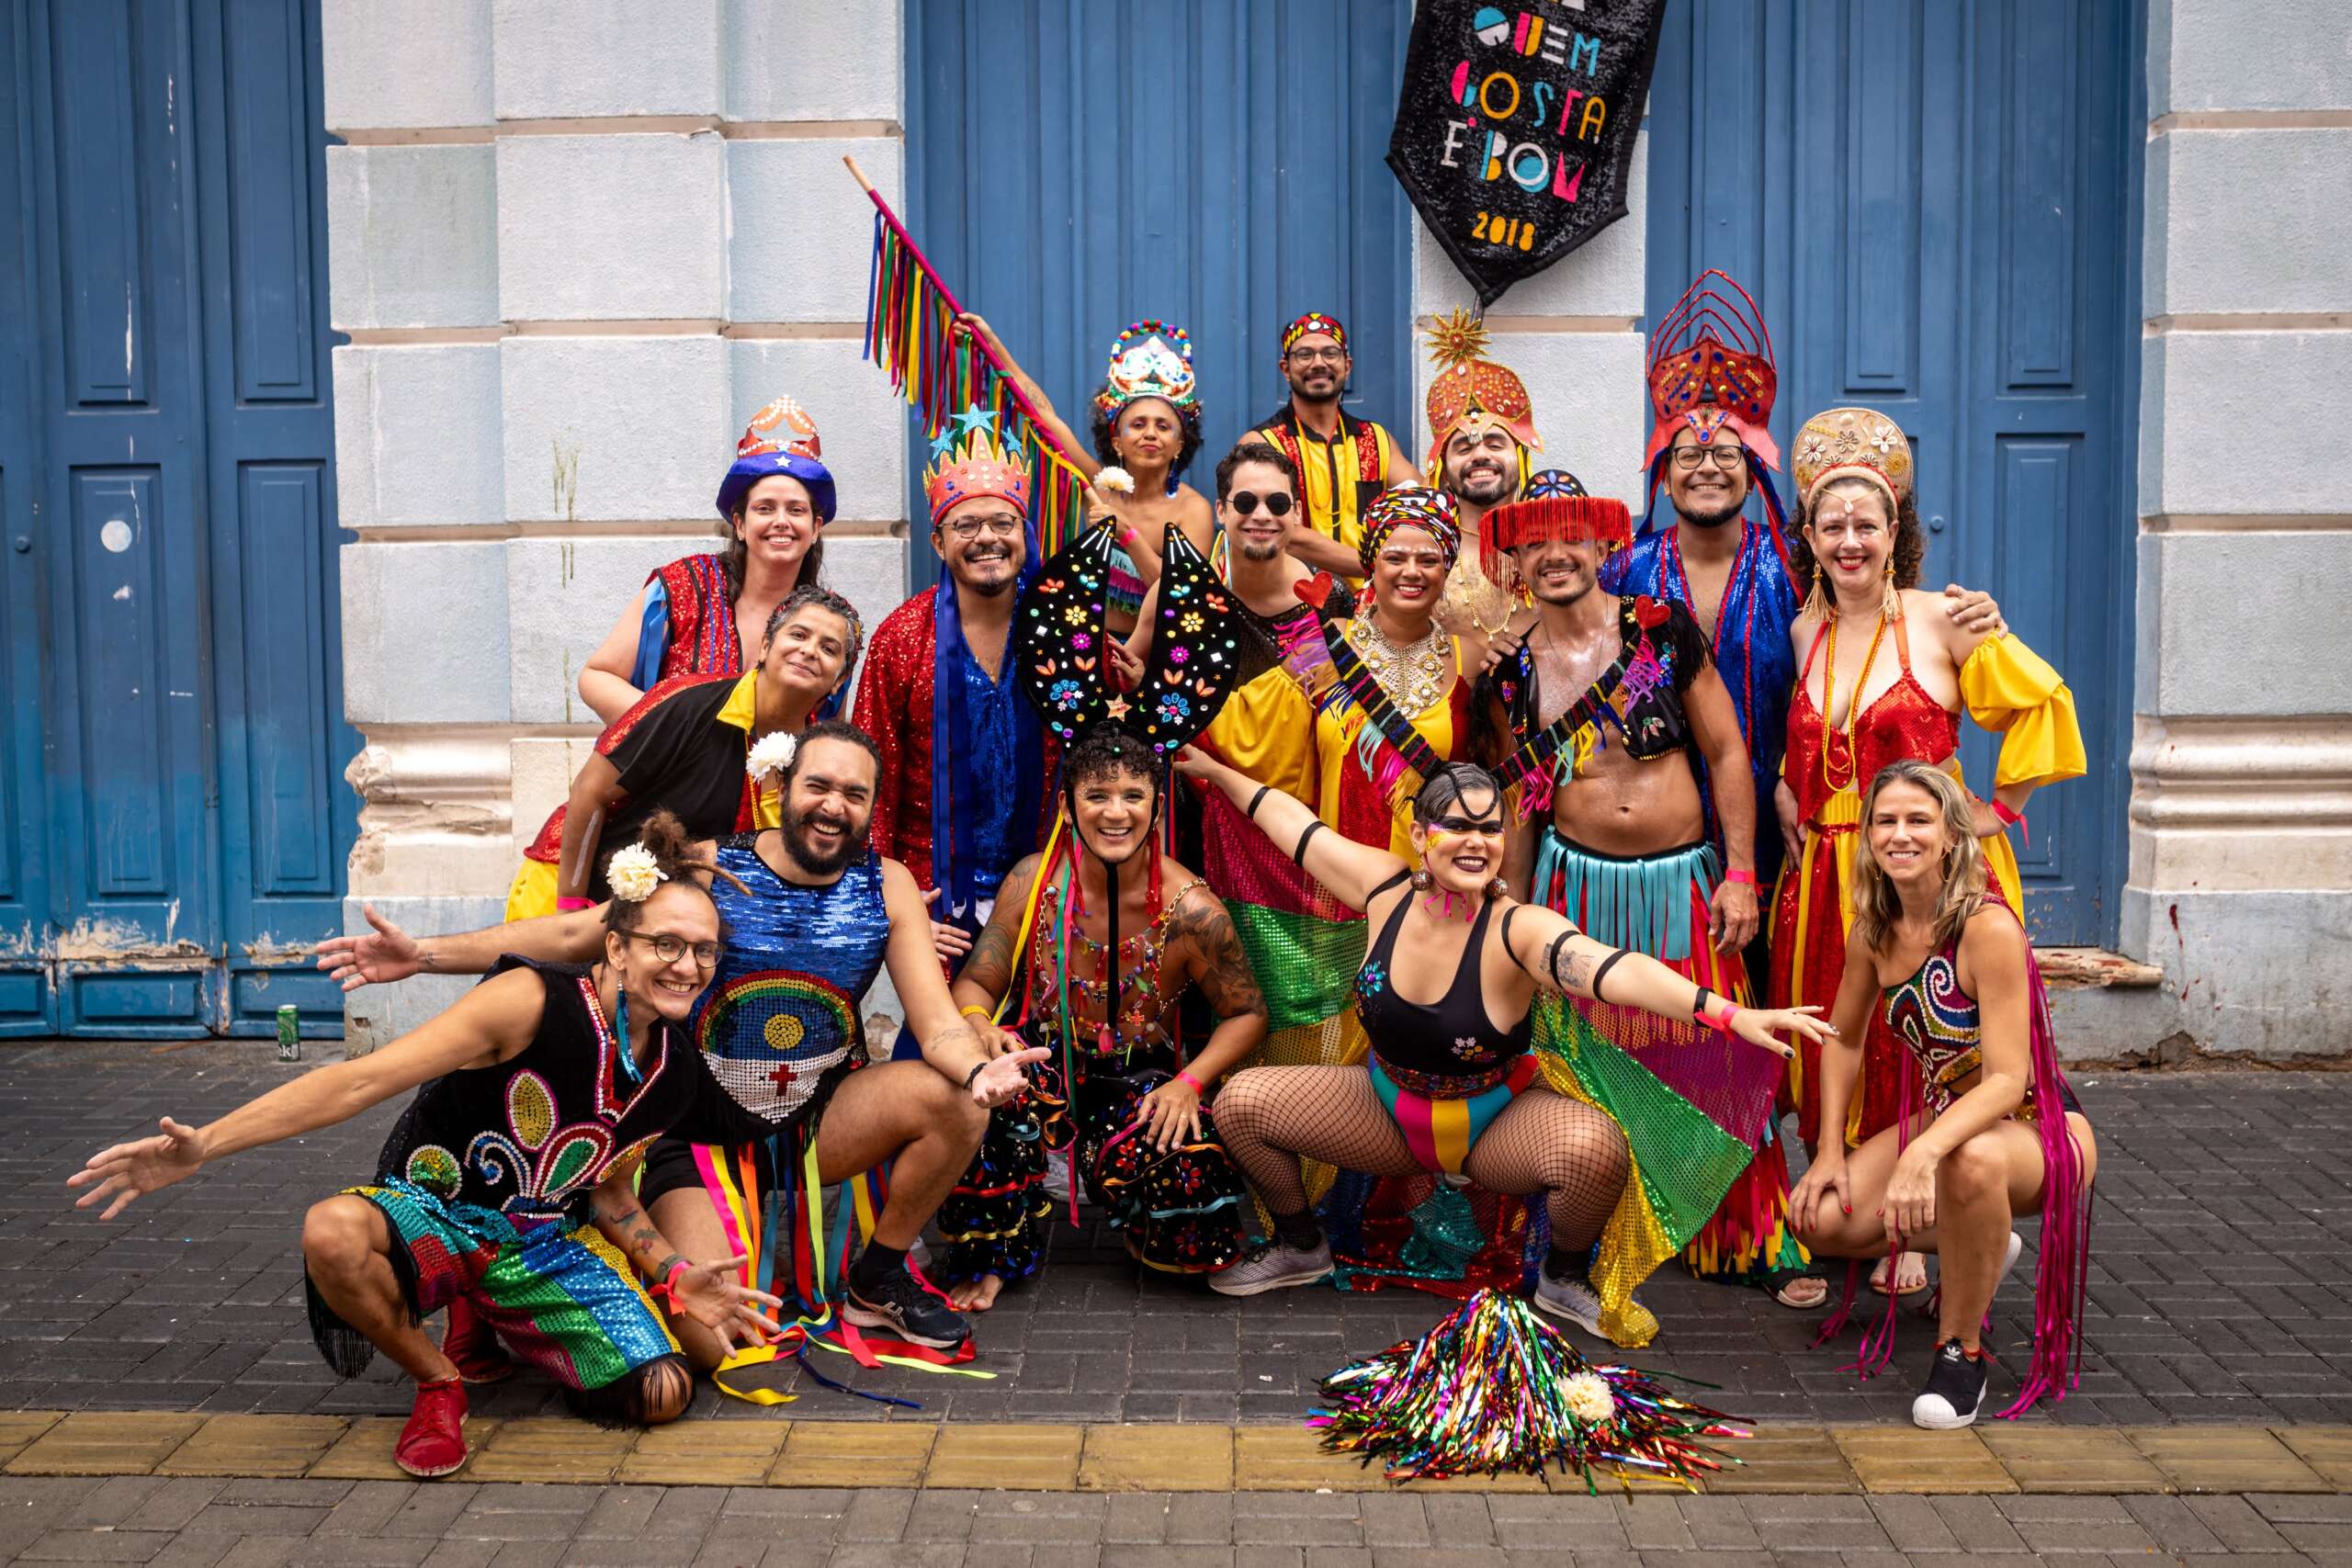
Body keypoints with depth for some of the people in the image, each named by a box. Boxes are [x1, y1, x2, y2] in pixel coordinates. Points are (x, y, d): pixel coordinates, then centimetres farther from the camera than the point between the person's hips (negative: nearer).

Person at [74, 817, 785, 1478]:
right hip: (434, 1216, -5)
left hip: (544, 1247, 5)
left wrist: (675, 1277, -2)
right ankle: (437, 1382, -9)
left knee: (663, 1396, -13)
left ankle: (519, 1329, 19)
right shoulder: (533, 1001, -24)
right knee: (332, 1231, -40)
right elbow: (364, 1079, -28)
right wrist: (203, 1145, -34)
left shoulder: (676, 1072, -5)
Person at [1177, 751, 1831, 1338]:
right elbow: (1292, 820, 1)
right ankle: (1301, 1246, 19)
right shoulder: (1387, 887, -14)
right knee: (1241, 1100, -9)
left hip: (1497, 1123, -4)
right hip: (1387, 1111, 4)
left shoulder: (1517, 930, -27)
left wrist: (1728, 1014, -60)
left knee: (1596, 1146, -34)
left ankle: (1564, 1277, 1)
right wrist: (1216, 771, 11)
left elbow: (1614, 969, -45)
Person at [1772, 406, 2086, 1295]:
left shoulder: (1941, 621, -5)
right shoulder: (1803, 631, 9)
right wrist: (1784, 791, 7)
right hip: (1826, 875, 4)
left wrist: (1999, 807, 0)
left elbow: (2042, 703, 1)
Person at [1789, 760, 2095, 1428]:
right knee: (1819, 1220, -11)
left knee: (1971, 1159, -42)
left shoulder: (1989, 928, -24)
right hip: (1944, 1119, 7)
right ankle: (1977, 1252, 18)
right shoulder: (1873, 932, -3)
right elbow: (1843, 1039, 11)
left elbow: (2007, 1078, -30)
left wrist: (1925, 1152, -44)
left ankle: (1962, 1348, -16)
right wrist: (1830, 1149, 2)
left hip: (2039, 1129, -7)